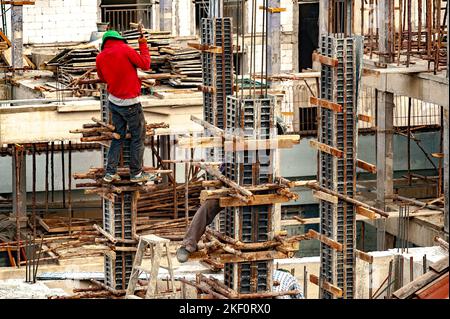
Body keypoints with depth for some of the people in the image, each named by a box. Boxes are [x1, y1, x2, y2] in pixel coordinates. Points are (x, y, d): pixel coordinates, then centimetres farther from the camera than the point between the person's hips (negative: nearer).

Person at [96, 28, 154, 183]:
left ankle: (110, 172, 15)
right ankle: (136, 173, 12)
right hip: (130, 103, -6)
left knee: (118, 137, 17)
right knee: (138, 137, 7)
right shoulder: (125, 49, -16)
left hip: (113, 101, 6)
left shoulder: (100, 57, 2)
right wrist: (143, 45, 1)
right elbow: (145, 65, -10)